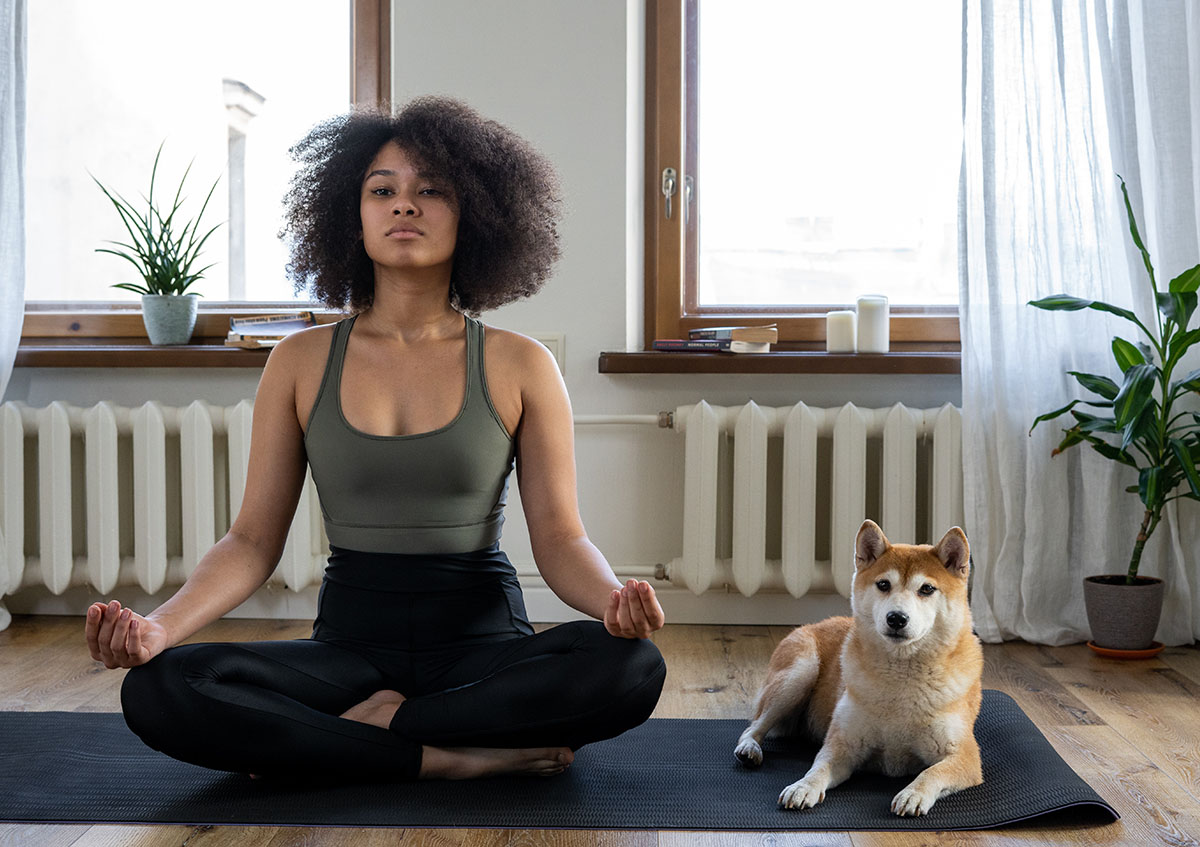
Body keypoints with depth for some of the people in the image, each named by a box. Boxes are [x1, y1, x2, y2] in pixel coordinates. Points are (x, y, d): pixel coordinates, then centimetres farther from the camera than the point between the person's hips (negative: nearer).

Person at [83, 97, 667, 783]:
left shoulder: (520, 367, 1)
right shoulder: (302, 363, 5)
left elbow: (560, 537, -2)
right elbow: (255, 538, 3)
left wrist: (615, 598, -25)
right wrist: (159, 624, -16)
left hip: (485, 640, -1)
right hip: (351, 641, 1)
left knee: (631, 667, -32)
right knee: (156, 690, -26)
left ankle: (377, 724, -16)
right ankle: (464, 756, -21)